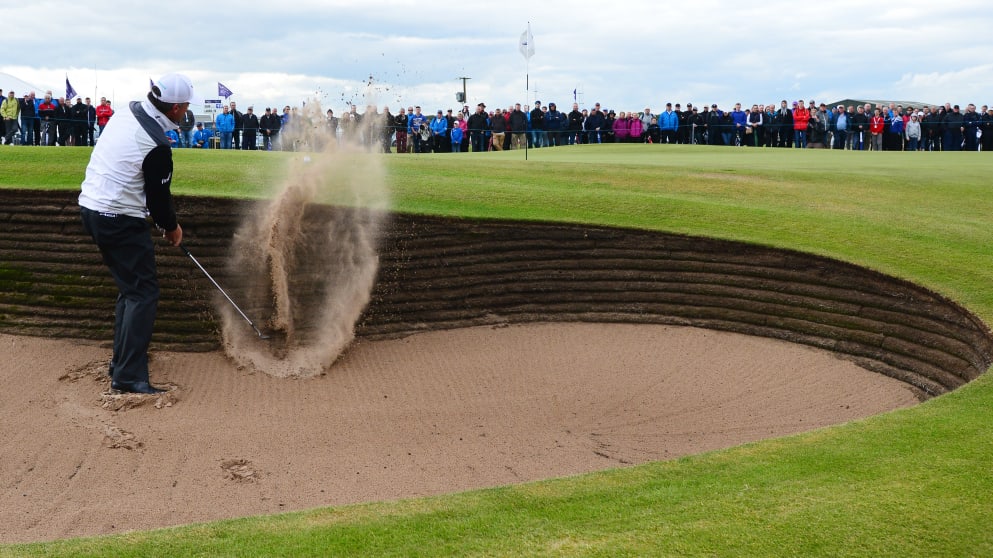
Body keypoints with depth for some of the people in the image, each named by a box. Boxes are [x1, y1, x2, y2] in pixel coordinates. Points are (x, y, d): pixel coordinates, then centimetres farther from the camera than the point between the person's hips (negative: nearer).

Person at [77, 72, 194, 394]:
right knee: (143, 291, -6)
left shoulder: (129, 112, 4)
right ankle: (129, 376, -10)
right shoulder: (156, 145, -22)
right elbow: (159, 196, -12)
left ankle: (123, 358, 29)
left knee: (131, 285, 21)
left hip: (92, 207, 9)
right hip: (120, 220, -9)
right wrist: (171, 228, 8)